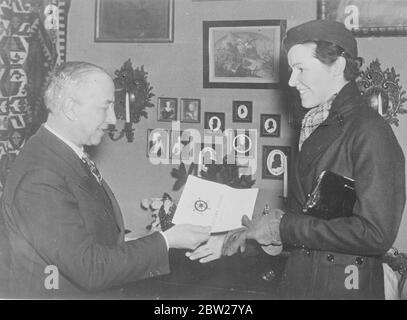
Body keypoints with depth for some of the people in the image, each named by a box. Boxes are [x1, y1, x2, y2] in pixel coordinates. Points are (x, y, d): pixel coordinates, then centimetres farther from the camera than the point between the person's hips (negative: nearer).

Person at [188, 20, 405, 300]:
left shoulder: (371, 132, -16)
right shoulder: (315, 128, 10)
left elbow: (377, 233, -23)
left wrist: (284, 227, -19)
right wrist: (236, 239, 4)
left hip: (343, 286, -7)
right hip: (299, 281, 7)